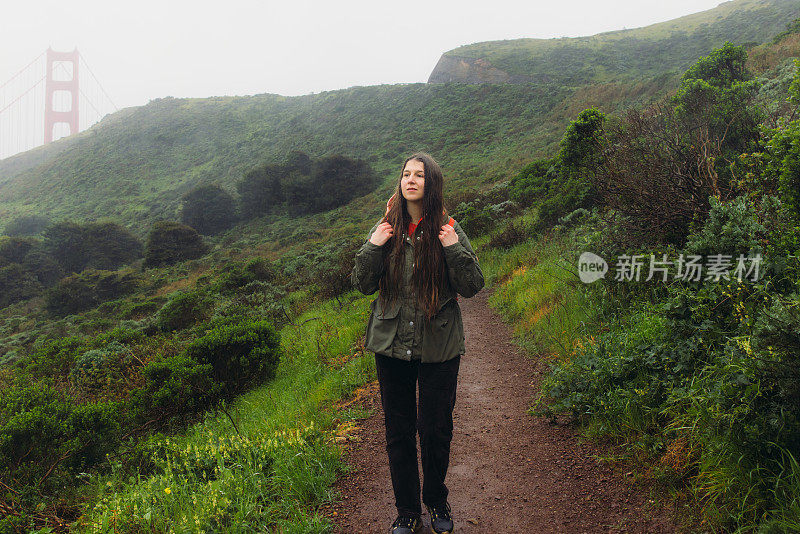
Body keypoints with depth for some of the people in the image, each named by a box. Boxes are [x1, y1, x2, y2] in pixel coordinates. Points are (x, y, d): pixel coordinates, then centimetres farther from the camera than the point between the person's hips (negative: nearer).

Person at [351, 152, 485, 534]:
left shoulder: (449, 230, -3)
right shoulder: (386, 230, 3)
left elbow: (471, 287, -5)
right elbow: (363, 285, 1)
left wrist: (454, 248, -17)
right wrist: (373, 247, -12)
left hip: (438, 347, -2)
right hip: (392, 345, 2)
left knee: (436, 429, 8)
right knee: (398, 431, 10)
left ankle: (437, 501, 34)